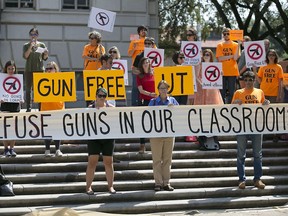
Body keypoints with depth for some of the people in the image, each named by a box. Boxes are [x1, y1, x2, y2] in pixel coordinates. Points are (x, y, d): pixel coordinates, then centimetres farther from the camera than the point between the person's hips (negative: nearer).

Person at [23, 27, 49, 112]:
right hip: (29, 70, 0)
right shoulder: (26, 45, 6)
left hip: (39, 69, 0)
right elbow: (25, 56, -7)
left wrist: (46, 54, -13)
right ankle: (28, 107, 0)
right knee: (28, 89, -2)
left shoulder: (42, 45, 8)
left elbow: (44, 58, 9)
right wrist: (30, 47, -14)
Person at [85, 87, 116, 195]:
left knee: (108, 162, 4)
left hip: (108, 137, 1)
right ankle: (88, 187, 3)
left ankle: (110, 186, 12)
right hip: (94, 138, -1)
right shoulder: (90, 108, 6)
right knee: (92, 162, -4)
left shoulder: (111, 108, 7)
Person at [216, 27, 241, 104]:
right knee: (222, 92, 1)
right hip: (223, 72, 1)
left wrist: (238, 45, -14)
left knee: (231, 92, 0)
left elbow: (235, 58, -8)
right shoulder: (220, 45, 8)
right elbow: (219, 59, -4)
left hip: (232, 72, -1)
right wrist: (231, 56, -8)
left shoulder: (235, 45, 5)